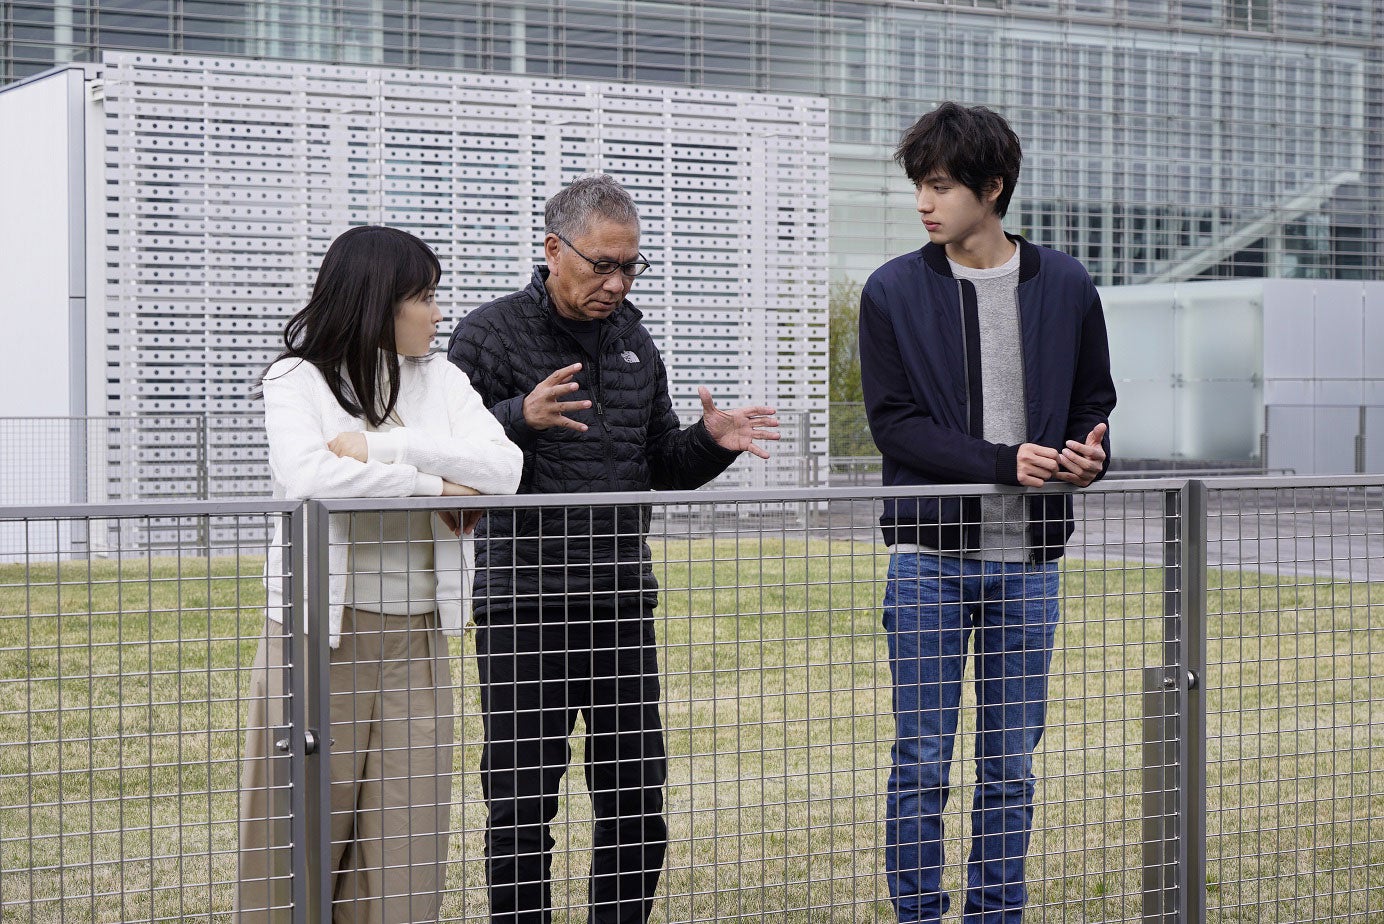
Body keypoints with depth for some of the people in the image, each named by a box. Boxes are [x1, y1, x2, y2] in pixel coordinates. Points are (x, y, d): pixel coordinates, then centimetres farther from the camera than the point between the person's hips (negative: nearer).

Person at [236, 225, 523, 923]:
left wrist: (380, 448, -13)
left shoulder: (441, 379, 11)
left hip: (415, 635, 4)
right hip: (322, 635, -4)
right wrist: (434, 482, -13)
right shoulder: (297, 380, -1)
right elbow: (310, 478, -21)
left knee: (403, 852, 3)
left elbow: (503, 470, -5)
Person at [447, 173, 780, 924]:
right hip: (524, 605, -5)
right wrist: (520, 417, -27)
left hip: (622, 601, 5)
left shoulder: (633, 341, 14)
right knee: (523, 801, 1)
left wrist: (709, 441, 0)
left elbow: (662, 467, 20)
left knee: (636, 799, 9)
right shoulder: (490, 334, -4)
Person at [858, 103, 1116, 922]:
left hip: (1028, 557, 2)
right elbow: (894, 421, -6)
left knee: (1012, 763, 9)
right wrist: (1003, 463, -17)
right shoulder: (894, 292, -1)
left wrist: (1091, 455, -10)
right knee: (923, 761, 1)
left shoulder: (1066, 287, 5)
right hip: (930, 555, -2)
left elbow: (1094, 402, 13)